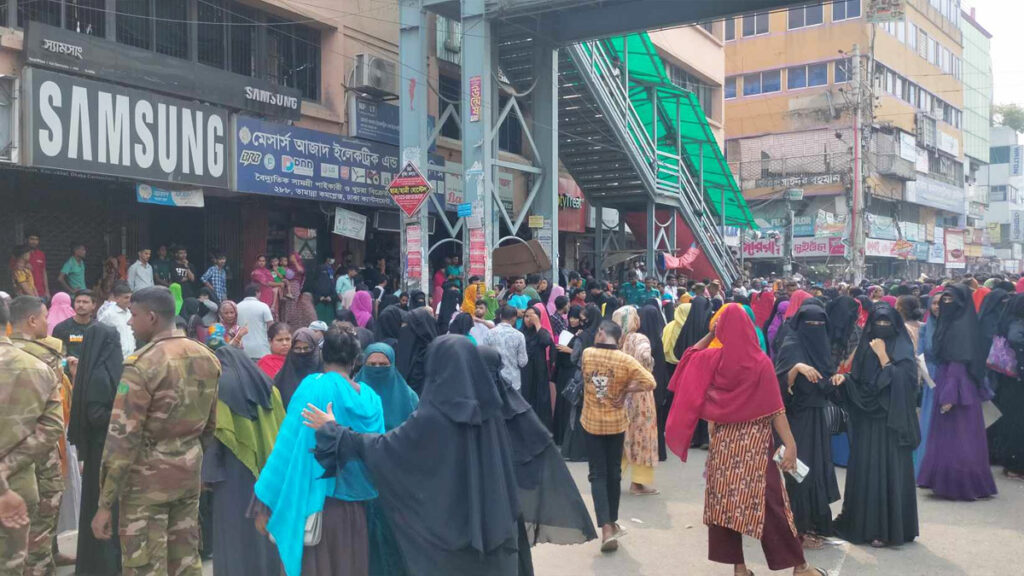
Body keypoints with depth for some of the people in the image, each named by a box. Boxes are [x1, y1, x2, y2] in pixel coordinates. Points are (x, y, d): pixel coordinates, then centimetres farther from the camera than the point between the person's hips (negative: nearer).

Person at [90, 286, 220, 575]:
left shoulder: (142, 364, -17)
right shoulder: (207, 358, 4)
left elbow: (122, 437, -18)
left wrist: (105, 503, -13)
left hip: (148, 475, -7)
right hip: (189, 469, 7)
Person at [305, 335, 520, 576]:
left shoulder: (432, 417, -19)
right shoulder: (489, 412, -5)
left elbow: (383, 447, -11)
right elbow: (505, 472, 3)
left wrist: (333, 430, 0)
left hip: (444, 527, -4)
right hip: (490, 524, 4)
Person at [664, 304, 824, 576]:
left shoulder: (714, 358, -4)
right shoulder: (761, 362, -11)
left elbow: (690, 355, 19)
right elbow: (775, 408, -12)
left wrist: (710, 334, 12)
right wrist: (790, 444, -10)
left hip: (723, 440, 3)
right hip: (755, 442, -3)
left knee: (725, 500, 9)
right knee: (769, 501, 1)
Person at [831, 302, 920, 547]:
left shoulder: (903, 349, -3)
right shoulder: (865, 347, 10)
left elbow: (901, 381, -16)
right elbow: (857, 384, 10)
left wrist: (883, 356, -16)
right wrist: (844, 378, -9)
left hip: (891, 420, -4)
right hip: (866, 421, 5)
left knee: (890, 471, -4)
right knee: (865, 470, 7)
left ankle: (889, 528, 2)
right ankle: (865, 523, 17)